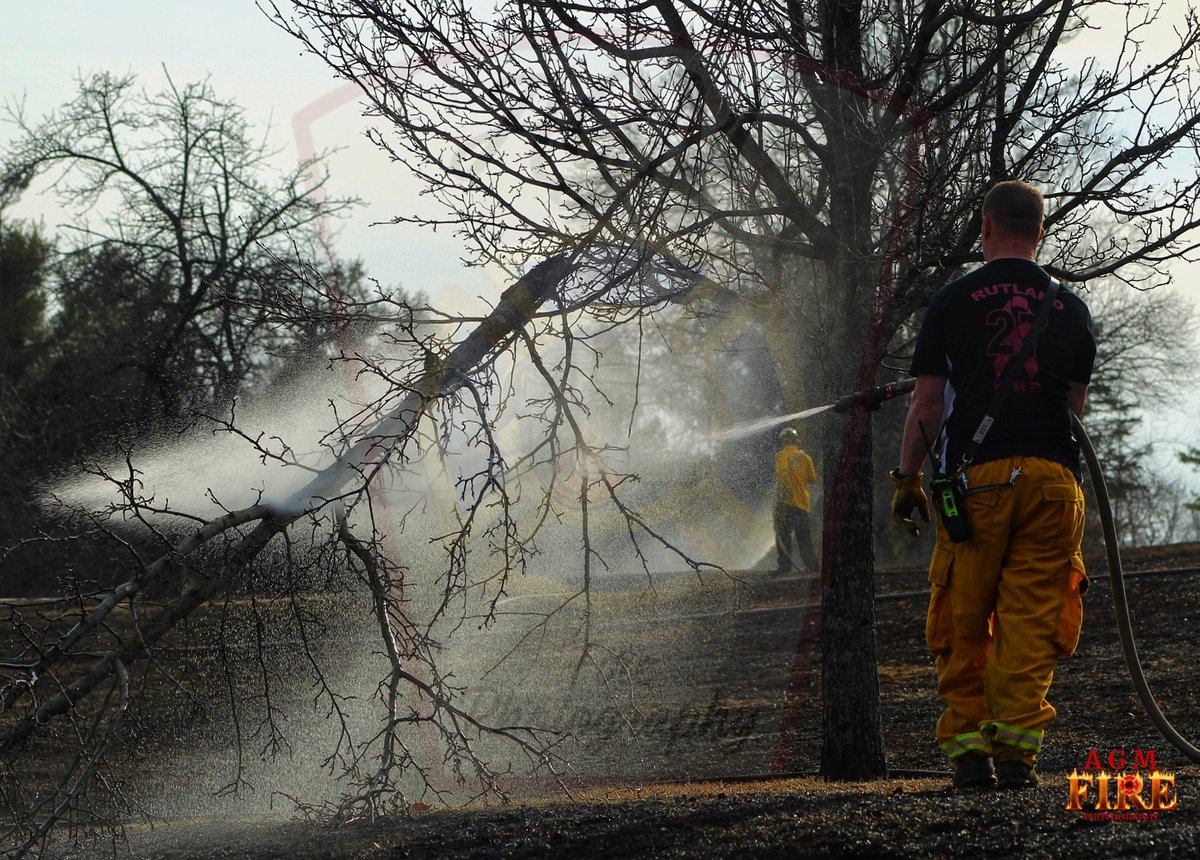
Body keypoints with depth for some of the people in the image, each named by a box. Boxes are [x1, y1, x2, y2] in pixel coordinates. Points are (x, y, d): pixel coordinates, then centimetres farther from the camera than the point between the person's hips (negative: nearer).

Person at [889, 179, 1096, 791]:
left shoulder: (952, 301, 4)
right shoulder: (1070, 308, 12)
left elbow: (928, 404, 3)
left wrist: (907, 477, 10)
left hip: (974, 474, -2)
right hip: (1053, 475, 2)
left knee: (963, 623, 5)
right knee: (1031, 624, 2)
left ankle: (967, 749, 3)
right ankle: (1017, 750, -6)